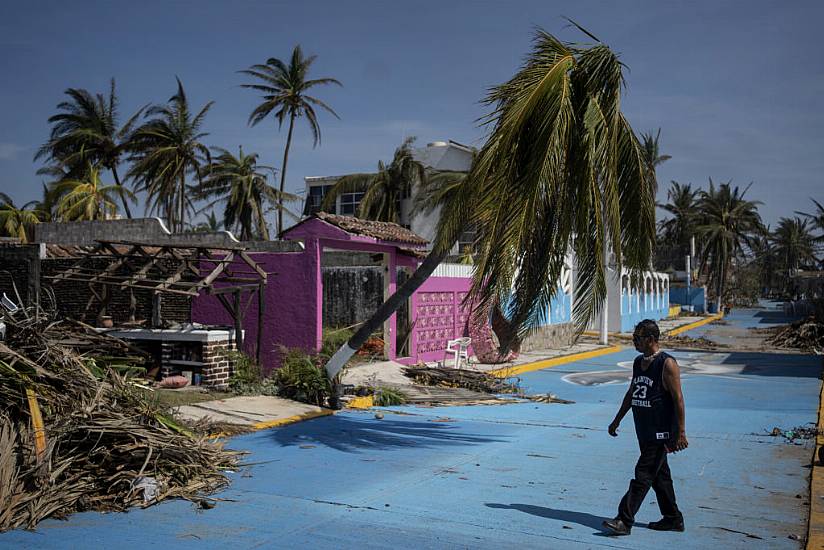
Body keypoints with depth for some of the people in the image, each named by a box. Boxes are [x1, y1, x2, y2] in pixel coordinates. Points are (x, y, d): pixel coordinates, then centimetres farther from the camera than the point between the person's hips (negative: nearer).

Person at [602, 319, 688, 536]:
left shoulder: (667, 364, -14)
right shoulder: (638, 362, 11)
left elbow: (678, 399, -15)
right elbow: (631, 393, 20)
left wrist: (681, 433, -17)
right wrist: (617, 420, 22)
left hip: (661, 432, -8)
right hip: (644, 431, 8)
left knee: (643, 476, -8)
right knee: (659, 475, 15)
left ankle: (624, 521, -7)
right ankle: (673, 519, 27)